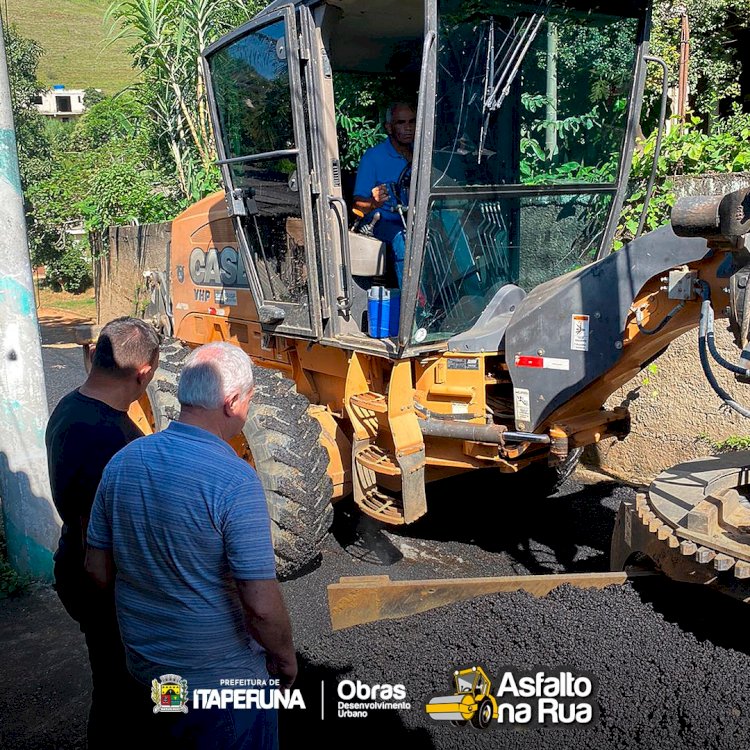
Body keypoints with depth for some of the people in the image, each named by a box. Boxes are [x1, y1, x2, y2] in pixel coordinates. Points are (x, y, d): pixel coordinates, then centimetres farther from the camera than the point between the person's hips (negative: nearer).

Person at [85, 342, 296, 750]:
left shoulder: (123, 460, -7)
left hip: (143, 661, 6)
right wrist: (285, 656, -7)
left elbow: (98, 569, 3)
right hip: (220, 675, -6)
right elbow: (261, 604, -25)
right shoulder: (235, 480, -27)